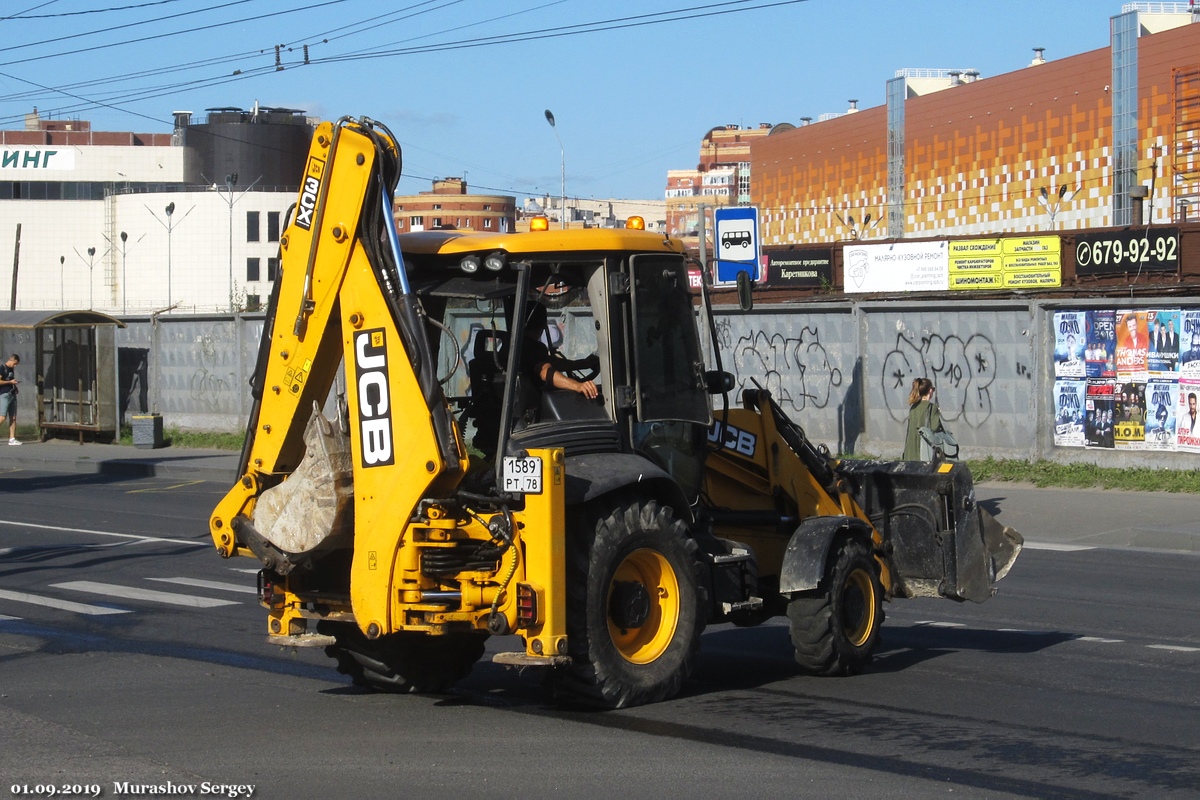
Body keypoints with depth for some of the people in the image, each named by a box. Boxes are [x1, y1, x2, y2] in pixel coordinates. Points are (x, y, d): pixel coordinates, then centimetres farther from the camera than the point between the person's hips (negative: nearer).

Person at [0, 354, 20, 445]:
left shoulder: (12, 369, 18)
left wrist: (15, 386, 13)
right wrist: (10, 382, -14)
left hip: (12, 394, 8)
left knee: (13, 417, 4)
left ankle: (12, 439, 5)